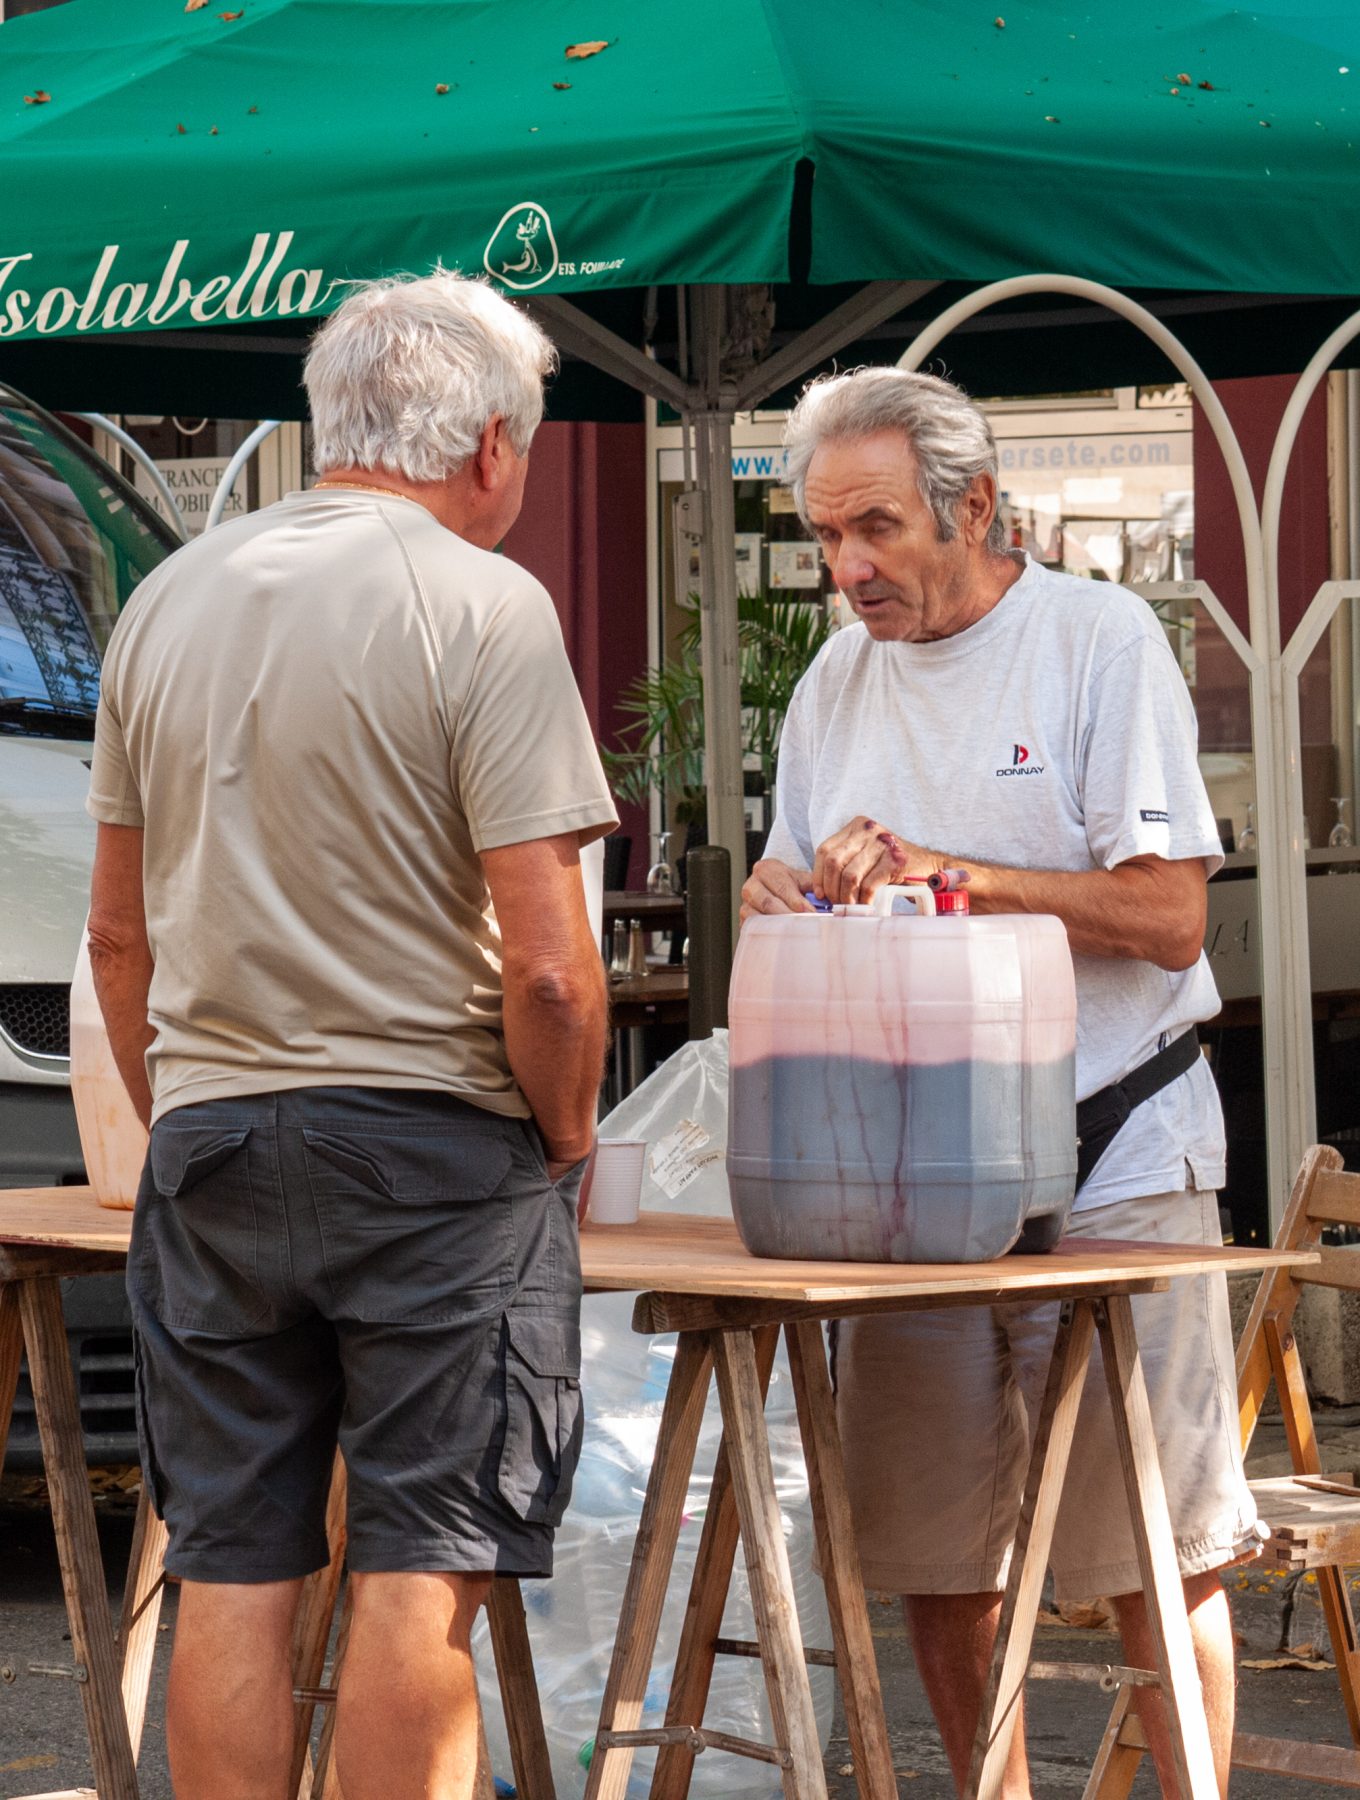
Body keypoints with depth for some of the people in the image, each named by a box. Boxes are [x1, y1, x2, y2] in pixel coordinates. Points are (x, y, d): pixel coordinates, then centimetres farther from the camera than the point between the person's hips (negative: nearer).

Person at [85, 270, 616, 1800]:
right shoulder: (482, 604, -10)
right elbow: (548, 967, -15)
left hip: (209, 1143, 5)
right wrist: (564, 1138, 0)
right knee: (420, 1572, 0)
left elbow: (119, 937, 14)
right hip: (431, 1142, -5)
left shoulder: (168, 599, 9)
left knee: (229, 1574, 8)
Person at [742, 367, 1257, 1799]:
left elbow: (1168, 920, -12)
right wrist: (776, 907, -4)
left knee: (1159, 1552, -2)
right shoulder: (836, 684, 12)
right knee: (931, 1559, 7)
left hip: (1111, 1168, -5)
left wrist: (942, 872, -15)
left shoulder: (1100, 640, -6)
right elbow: (799, 902, 19)